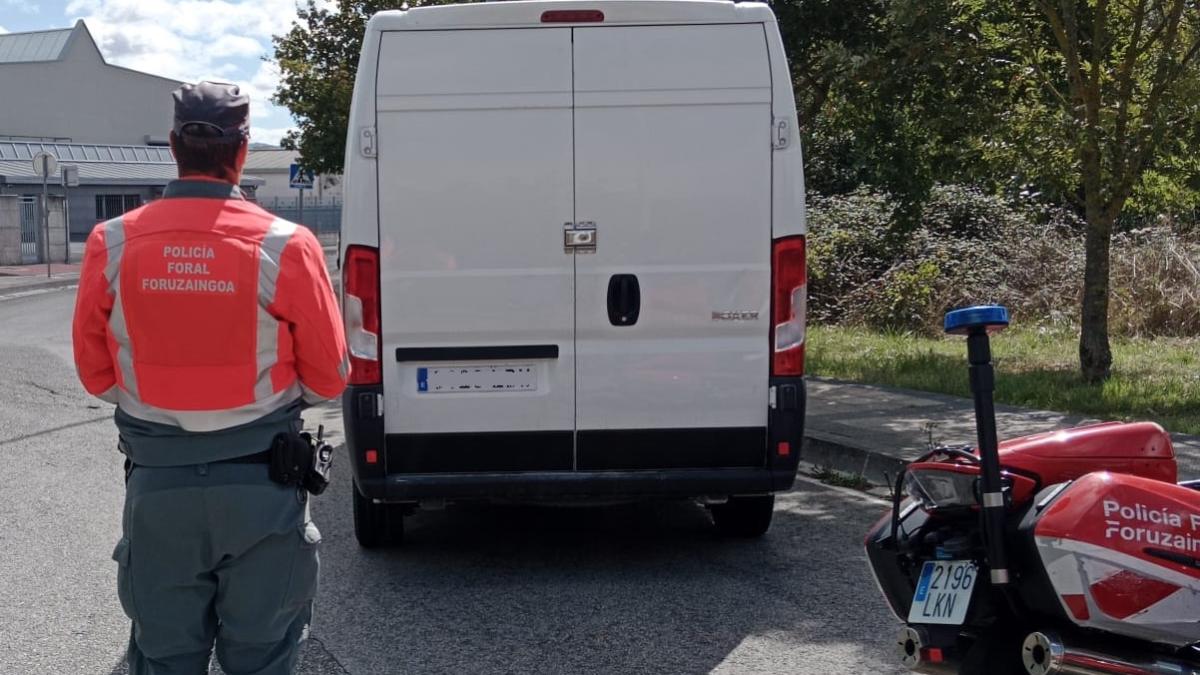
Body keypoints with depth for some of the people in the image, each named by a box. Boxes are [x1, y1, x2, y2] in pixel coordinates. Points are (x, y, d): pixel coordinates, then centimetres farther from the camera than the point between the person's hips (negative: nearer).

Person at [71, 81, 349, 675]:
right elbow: (328, 378, -5)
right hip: (260, 486, -2)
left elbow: (95, 374, 3)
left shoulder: (112, 246, -7)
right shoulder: (286, 248, -14)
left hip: (156, 485, 2)